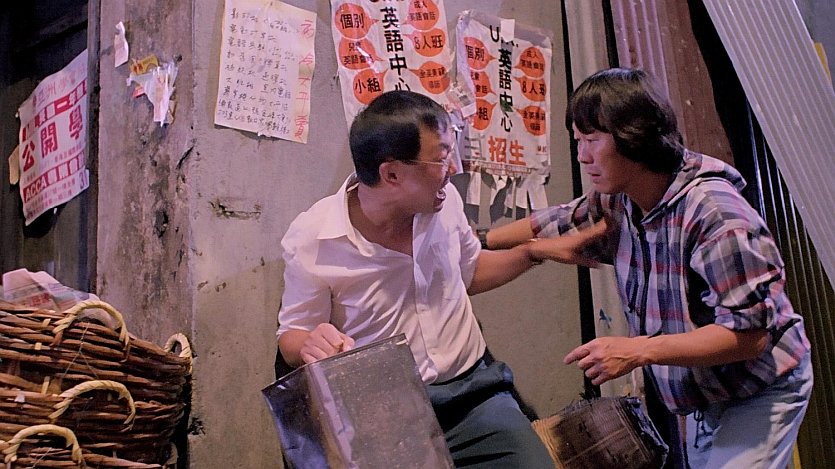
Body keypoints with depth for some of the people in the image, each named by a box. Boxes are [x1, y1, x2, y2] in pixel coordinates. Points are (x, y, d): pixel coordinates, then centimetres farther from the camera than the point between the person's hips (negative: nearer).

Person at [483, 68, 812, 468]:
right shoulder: (615, 203, -9)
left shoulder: (713, 211, -32)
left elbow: (749, 333, -31)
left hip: (759, 390, -7)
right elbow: (553, 225, 10)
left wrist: (637, 350, -35)